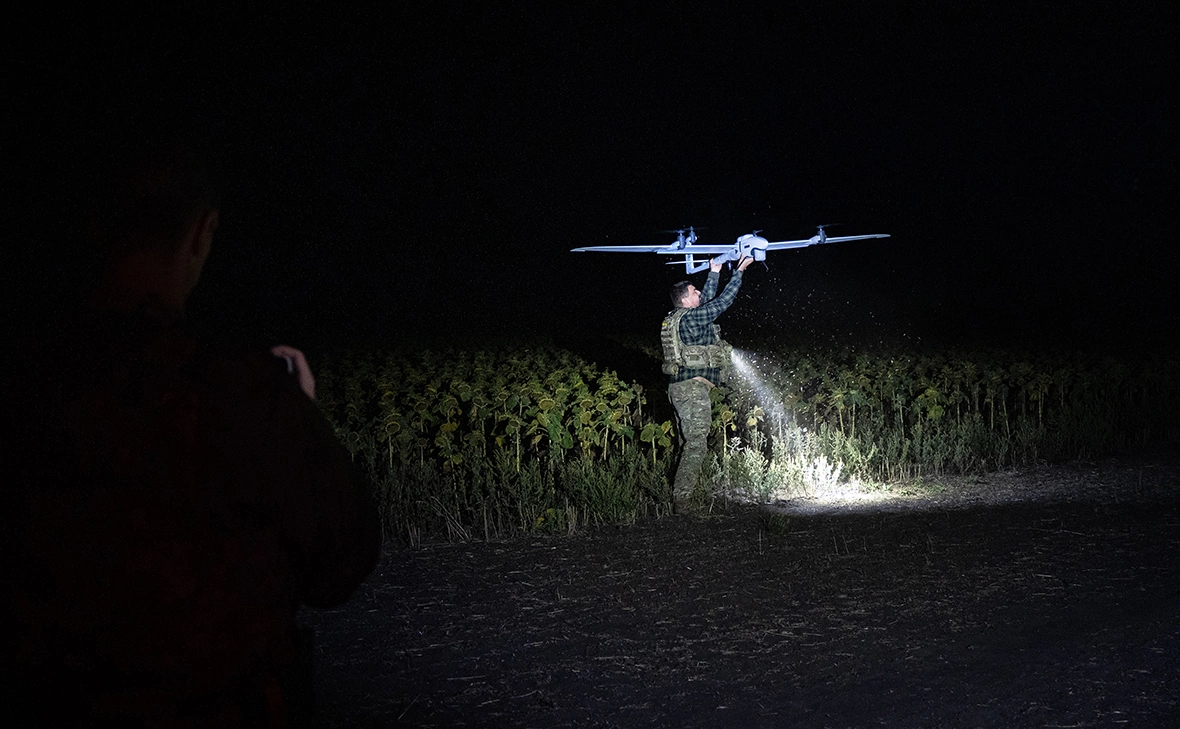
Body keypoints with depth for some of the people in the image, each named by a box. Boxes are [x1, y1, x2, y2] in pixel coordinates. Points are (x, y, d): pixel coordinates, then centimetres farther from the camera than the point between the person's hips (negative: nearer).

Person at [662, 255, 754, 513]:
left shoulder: (677, 319, 16)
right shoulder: (690, 318, -12)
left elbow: (707, 302, 31)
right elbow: (722, 302, -8)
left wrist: (714, 273, 36)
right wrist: (739, 272, 1)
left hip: (680, 387, 10)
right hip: (693, 388, -10)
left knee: (689, 444, 13)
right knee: (696, 445, -12)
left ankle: (680, 499, 14)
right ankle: (682, 502, -16)